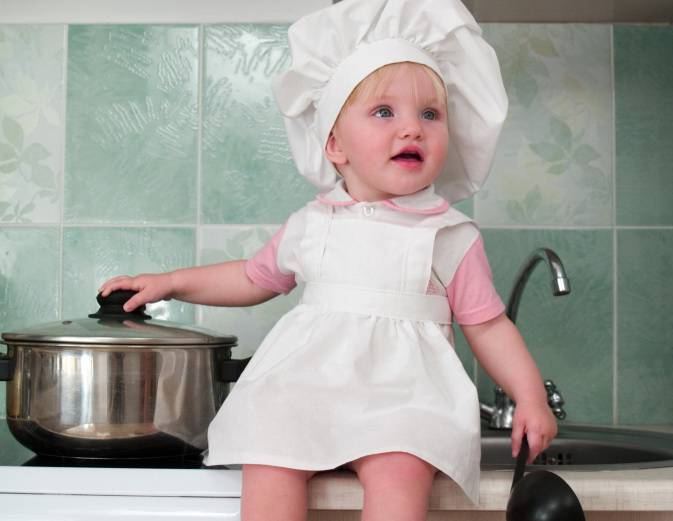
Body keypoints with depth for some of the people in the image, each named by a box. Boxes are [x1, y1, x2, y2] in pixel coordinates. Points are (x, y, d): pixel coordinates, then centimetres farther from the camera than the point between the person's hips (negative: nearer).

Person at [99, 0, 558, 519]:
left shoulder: (453, 237, 6)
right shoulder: (310, 225, 12)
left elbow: (488, 325, 8)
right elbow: (255, 278, 28)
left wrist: (530, 396, -3)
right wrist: (171, 282, 25)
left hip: (403, 389, -2)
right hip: (304, 381, 2)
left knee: (397, 472, -31)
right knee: (268, 463, -25)